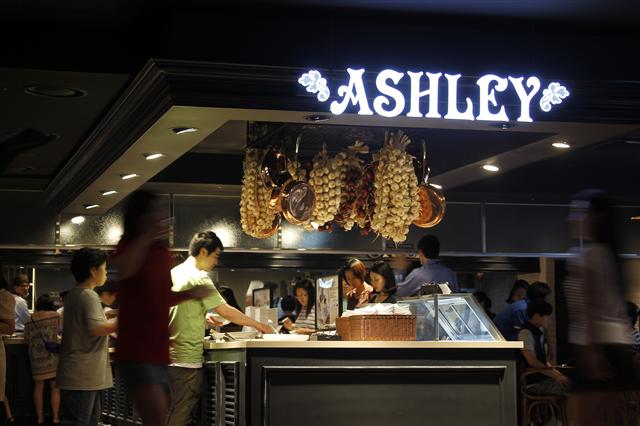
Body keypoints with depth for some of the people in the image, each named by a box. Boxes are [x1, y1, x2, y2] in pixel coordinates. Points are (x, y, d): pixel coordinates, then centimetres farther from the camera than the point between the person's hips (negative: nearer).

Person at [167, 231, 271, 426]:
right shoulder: (198, 278, -14)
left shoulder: (174, 273, 12)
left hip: (169, 357, 9)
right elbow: (226, 311, -15)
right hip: (187, 359, -9)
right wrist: (258, 325, -6)